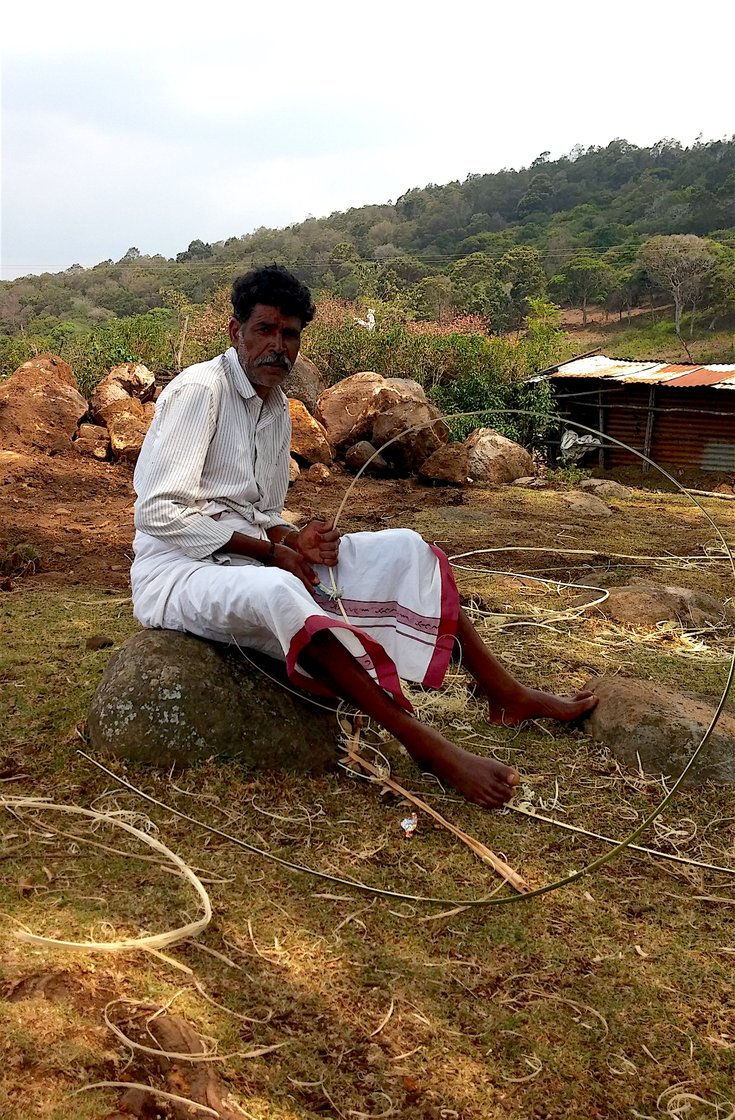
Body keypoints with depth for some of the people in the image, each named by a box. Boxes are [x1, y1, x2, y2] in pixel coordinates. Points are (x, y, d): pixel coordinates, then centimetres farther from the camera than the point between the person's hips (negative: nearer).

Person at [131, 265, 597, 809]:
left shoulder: (277, 408, 12)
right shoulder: (199, 389, -13)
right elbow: (158, 511, -20)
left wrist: (293, 539, -8)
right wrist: (271, 551, -19)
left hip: (254, 559, 8)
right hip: (180, 569, -8)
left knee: (403, 550, -5)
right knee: (279, 593, -42)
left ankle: (505, 693, -5)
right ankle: (424, 743, -38)